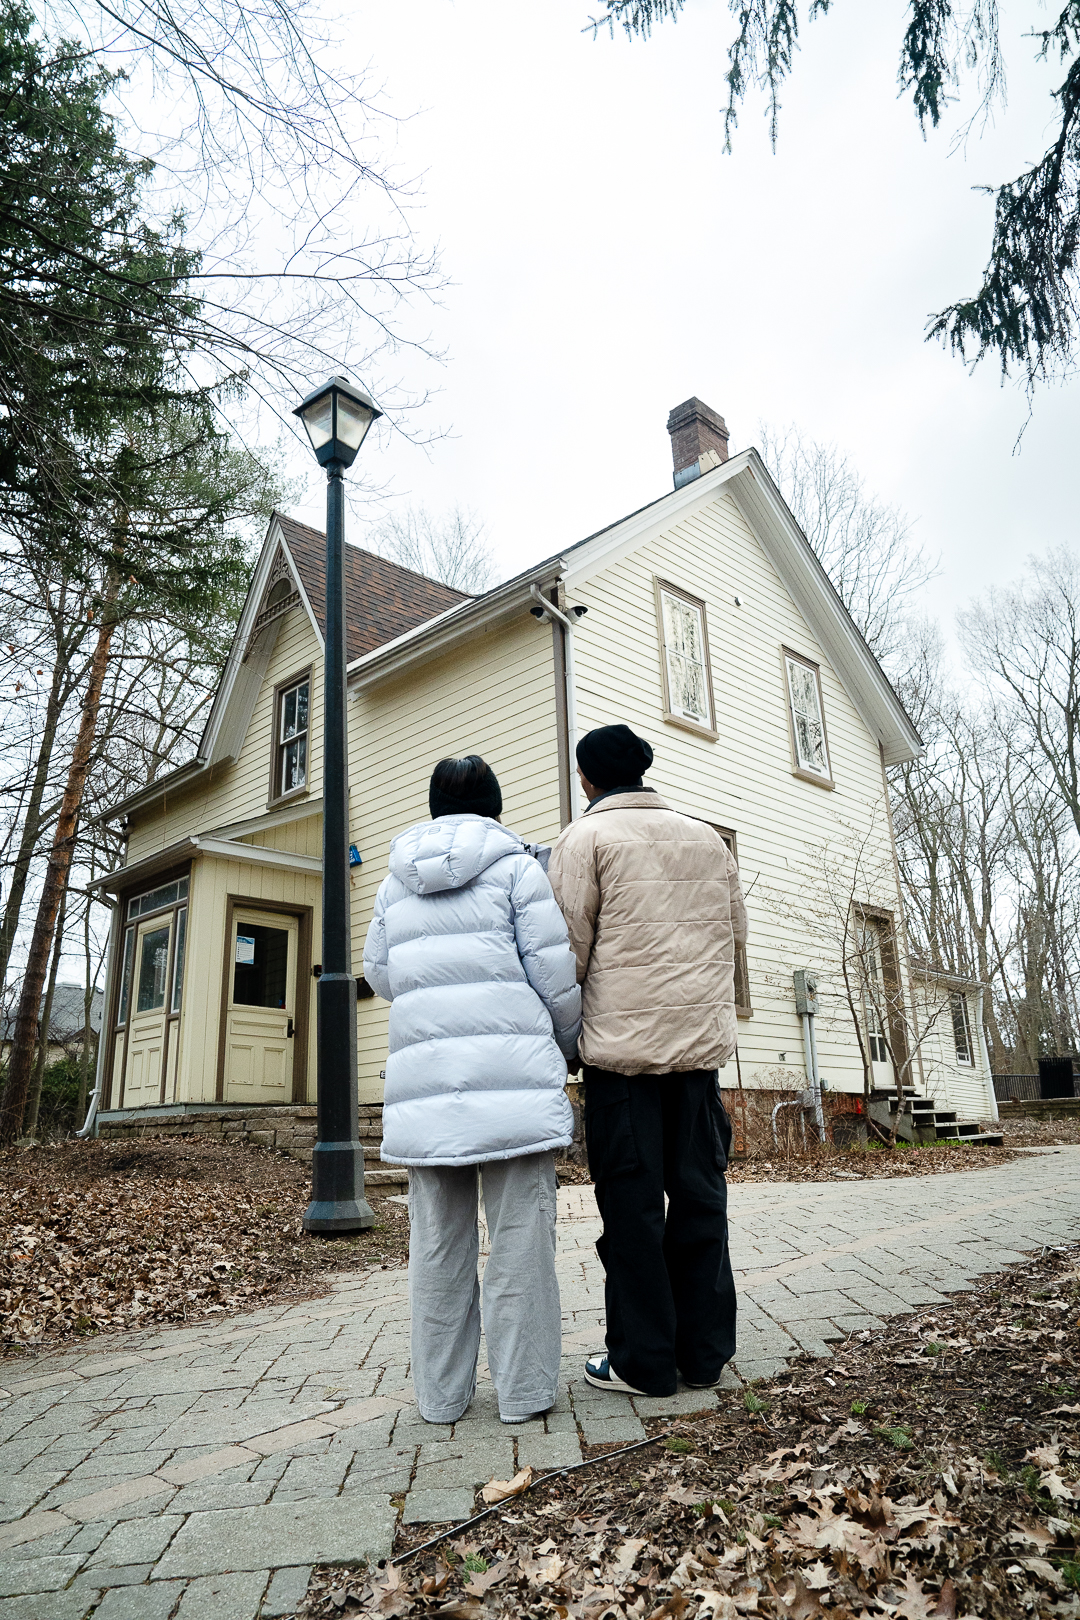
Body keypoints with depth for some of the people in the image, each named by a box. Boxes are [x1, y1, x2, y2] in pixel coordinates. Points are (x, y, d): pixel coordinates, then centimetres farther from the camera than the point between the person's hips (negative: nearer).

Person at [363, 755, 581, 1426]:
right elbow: (554, 973, -3)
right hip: (513, 1070, -4)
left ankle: (442, 1393, 23)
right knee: (520, 1237, 5)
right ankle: (525, 1389, 13)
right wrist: (569, 1044, 12)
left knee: (438, 1240, 12)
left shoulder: (396, 881, 14)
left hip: (424, 1080, 5)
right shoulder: (517, 866, 0)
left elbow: (380, 973, 19)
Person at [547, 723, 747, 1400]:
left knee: (632, 1201, 4)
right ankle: (704, 1351, 20)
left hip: (624, 1040, -5)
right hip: (702, 1038, 5)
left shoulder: (586, 837, -4)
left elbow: (570, 945, -9)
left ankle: (643, 1361, 12)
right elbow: (736, 931, 16)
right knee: (700, 1193, 12)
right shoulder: (708, 837, 12)